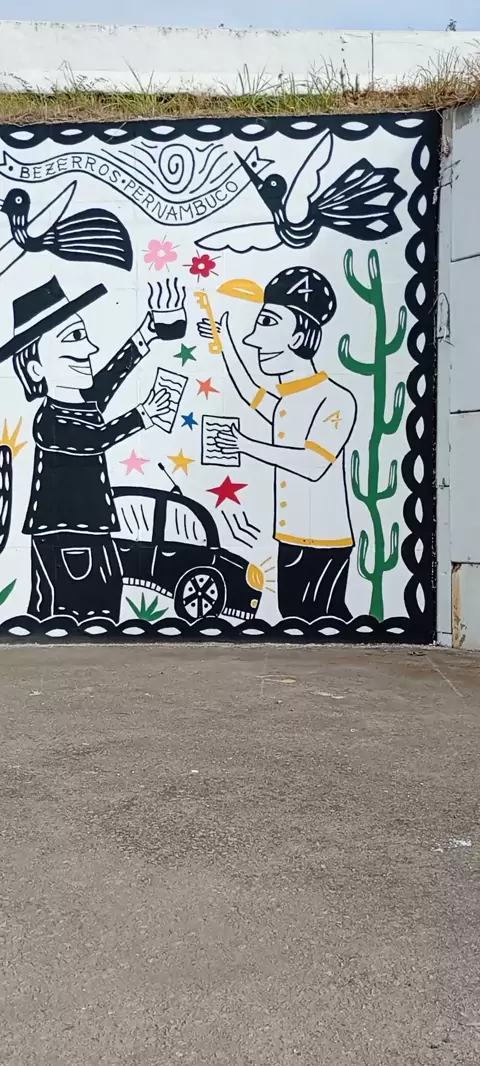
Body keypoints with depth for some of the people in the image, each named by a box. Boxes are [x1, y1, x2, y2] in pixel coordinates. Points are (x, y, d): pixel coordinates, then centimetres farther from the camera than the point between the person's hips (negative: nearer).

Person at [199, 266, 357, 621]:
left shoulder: (337, 399, -14)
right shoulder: (285, 401, 11)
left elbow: (314, 463, -26)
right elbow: (252, 393, 33)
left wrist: (248, 446, -19)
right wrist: (225, 340, 32)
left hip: (324, 543, -9)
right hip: (291, 540, 9)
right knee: (294, 617, 13)